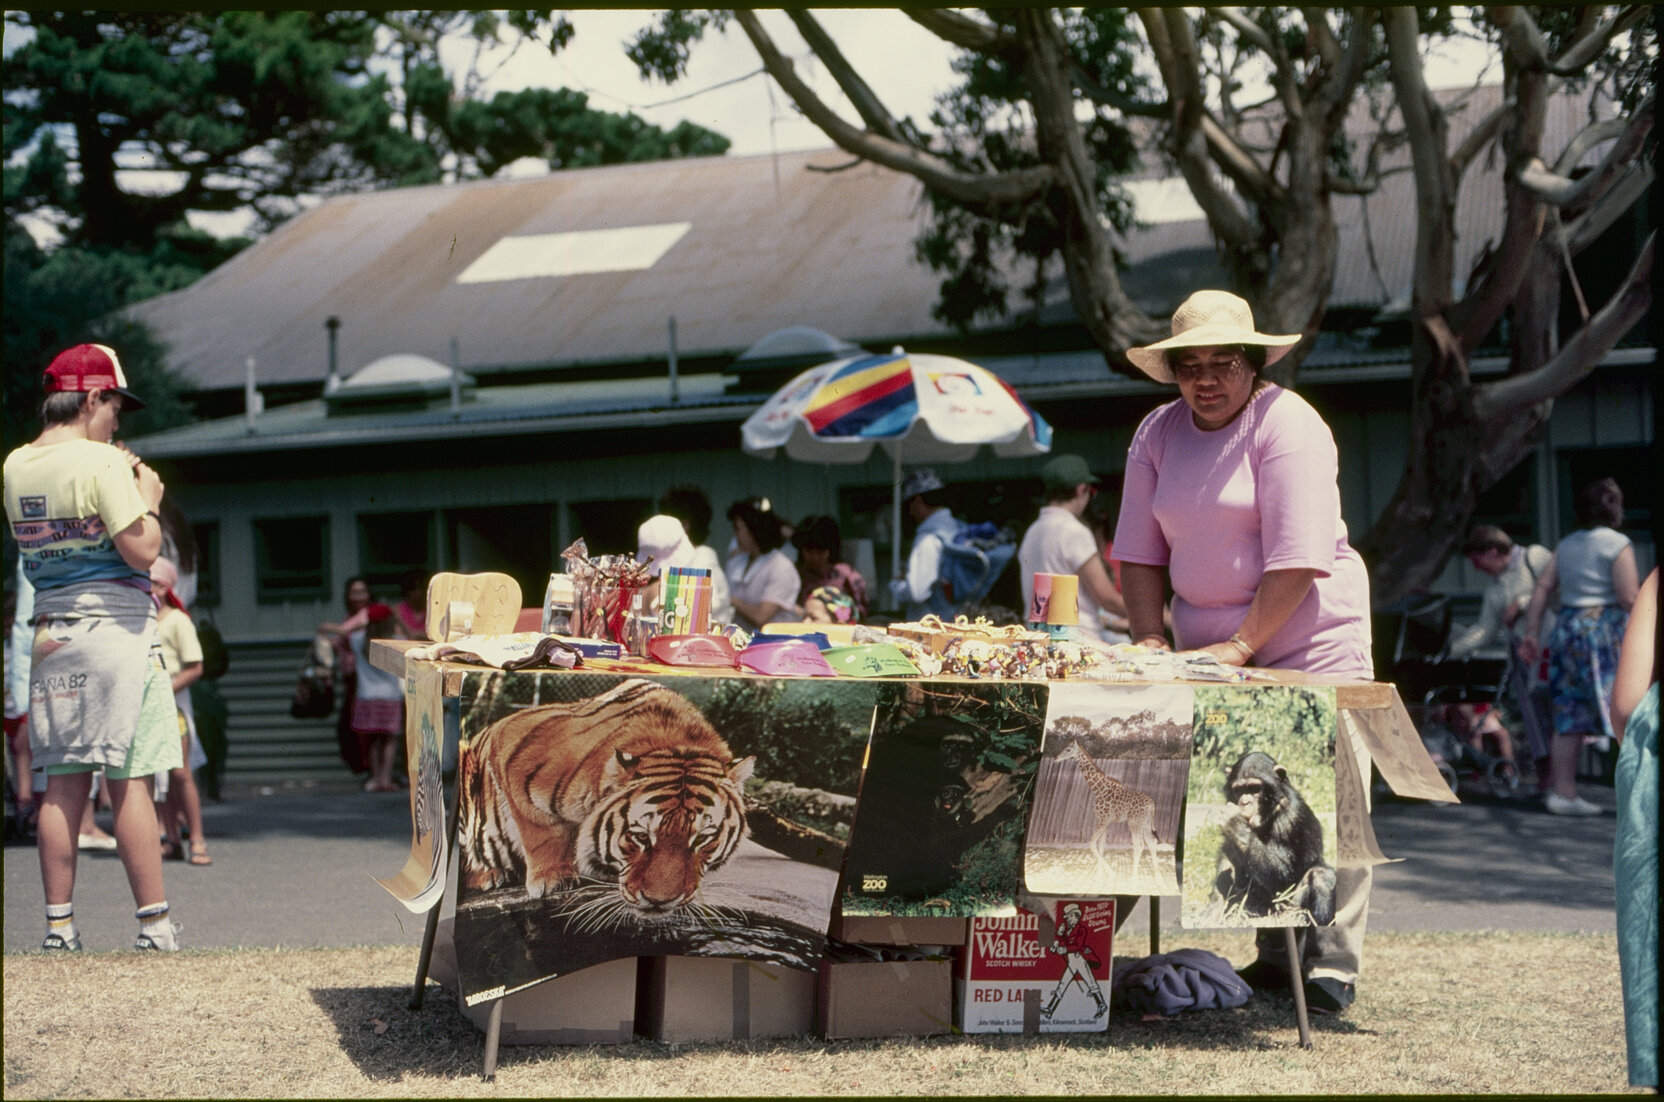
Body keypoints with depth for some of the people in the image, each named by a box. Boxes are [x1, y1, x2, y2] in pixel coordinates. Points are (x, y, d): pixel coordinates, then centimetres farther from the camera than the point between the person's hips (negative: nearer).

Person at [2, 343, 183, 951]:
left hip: (50, 629, 6)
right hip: (114, 627, -6)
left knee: (62, 785, 8)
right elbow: (141, 551, -16)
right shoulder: (101, 462, -11)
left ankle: (59, 925, 9)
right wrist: (148, 498, 1)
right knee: (129, 782, -4)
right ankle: (154, 924, -1)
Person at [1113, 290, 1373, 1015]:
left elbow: (1297, 560, -17)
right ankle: (1275, 955, 12)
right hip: (1209, 642, 5)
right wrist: (1153, 645, -3)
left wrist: (1241, 644, -19)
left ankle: (1332, 966, -3)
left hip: (1306, 633, -5)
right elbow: (1140, 552, 9)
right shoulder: (1159, 433, 8)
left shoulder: (1287, 425, -11)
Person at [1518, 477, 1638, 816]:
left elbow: (1542, 589, 8)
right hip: (1605, 632, -6)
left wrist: (1532, 634, 9)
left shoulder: (1565, 546, 12)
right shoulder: (1618, 544, -7)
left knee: (1569, 718, 8)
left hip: (1567, 628, 6)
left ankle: (1563, 793, 10)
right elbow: (1628, 598, -15)